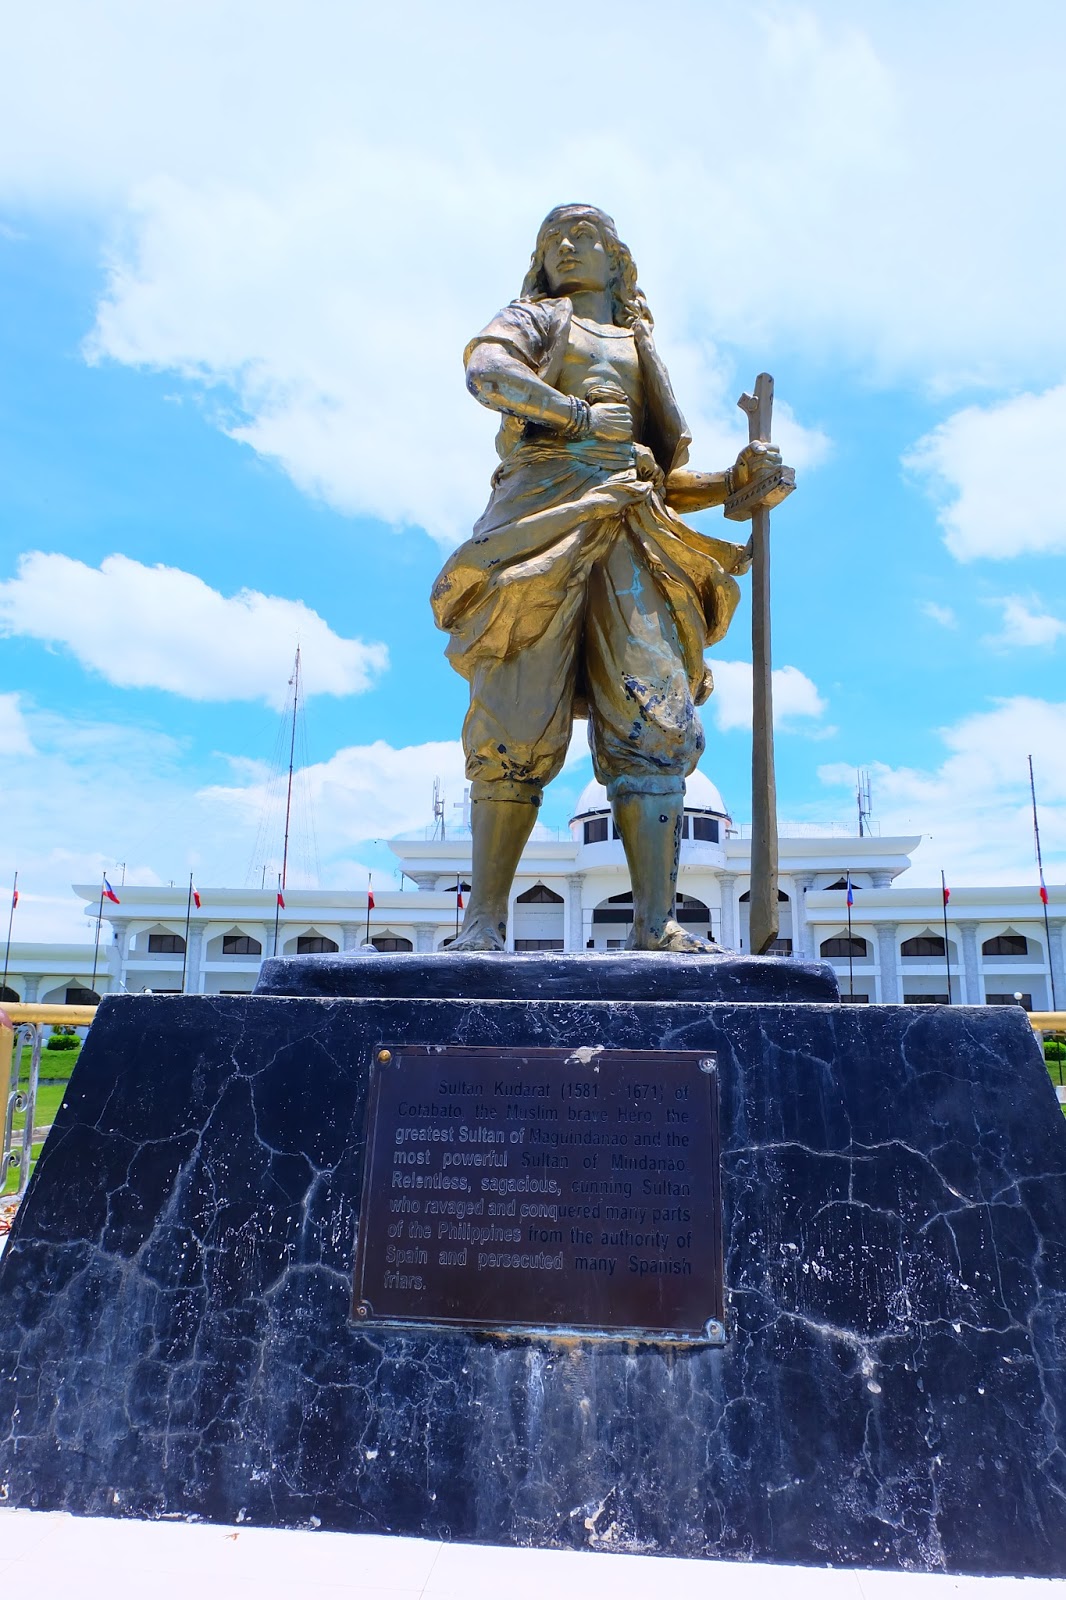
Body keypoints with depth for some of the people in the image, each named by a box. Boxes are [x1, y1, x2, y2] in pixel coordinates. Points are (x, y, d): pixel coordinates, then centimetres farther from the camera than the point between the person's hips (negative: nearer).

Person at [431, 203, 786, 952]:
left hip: (629, 533, 4)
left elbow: (665, 483, 24)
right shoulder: (535, 318, 22)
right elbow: (485, 370, -3)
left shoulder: (640, 351, 31)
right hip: (545, 515, -3)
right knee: (519, 723, -12)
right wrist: (579, 414, -4)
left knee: (654, 715, -12)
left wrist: (735, 480, 8)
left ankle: (656, 924, -15)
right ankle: (484, 920, -8)